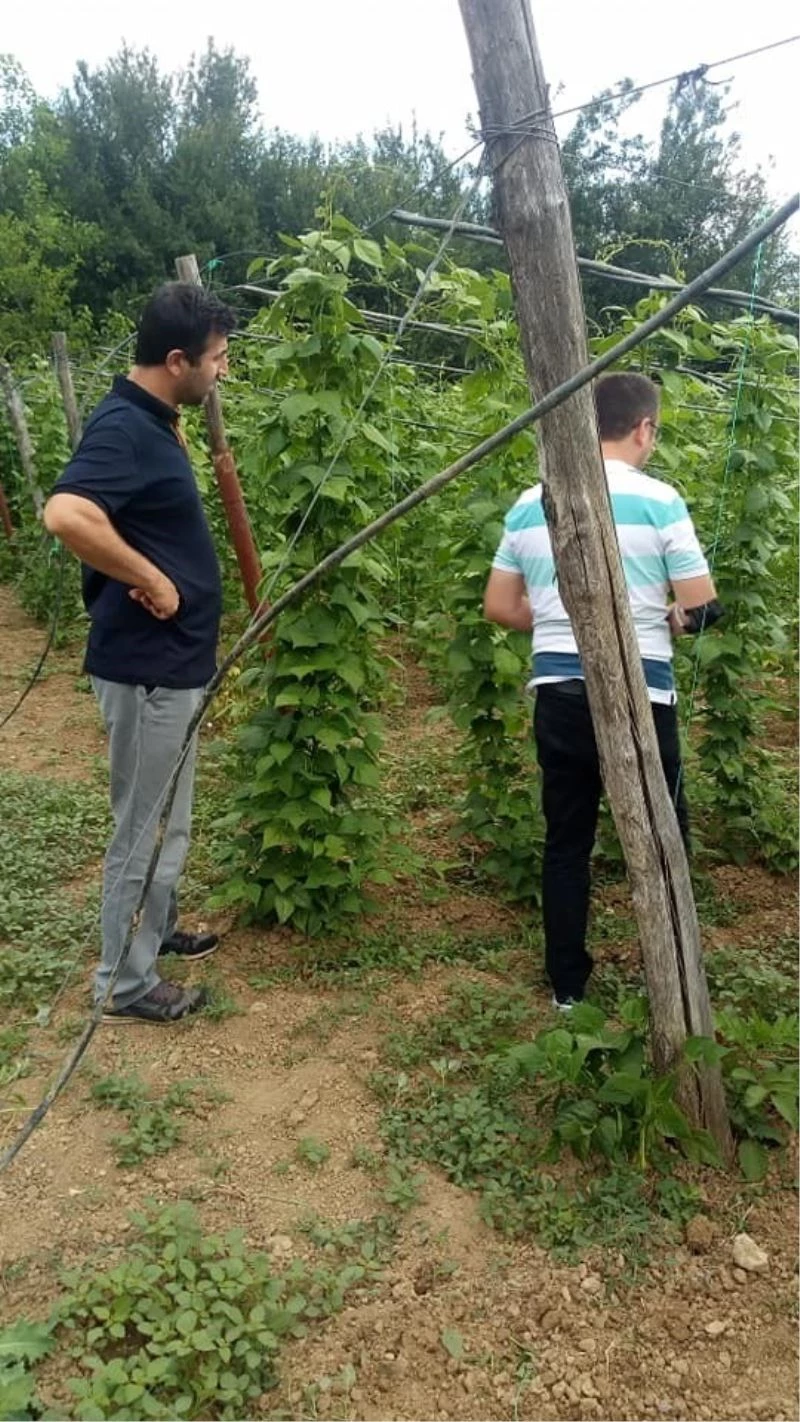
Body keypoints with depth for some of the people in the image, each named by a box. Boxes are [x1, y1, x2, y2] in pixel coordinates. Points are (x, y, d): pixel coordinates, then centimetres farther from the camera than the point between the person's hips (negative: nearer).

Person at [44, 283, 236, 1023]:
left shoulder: (153, 421, 9)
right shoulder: (123, 427, -21)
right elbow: (66, 515, -39)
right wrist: (150, 580, -27)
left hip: (174, 660, 10)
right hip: (145, 665, -10)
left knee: (170, 819, 23)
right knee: (143, 826, 3)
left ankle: (159, 929, 42)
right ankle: (127, 982, 19)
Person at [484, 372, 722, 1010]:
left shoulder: (531, 504, 6)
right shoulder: (657, 500, -8)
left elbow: (499, 606, 11)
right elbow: (703, 606, -7)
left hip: (558, 693, 5)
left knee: (566, 841, 14)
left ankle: (568, 987, 23)